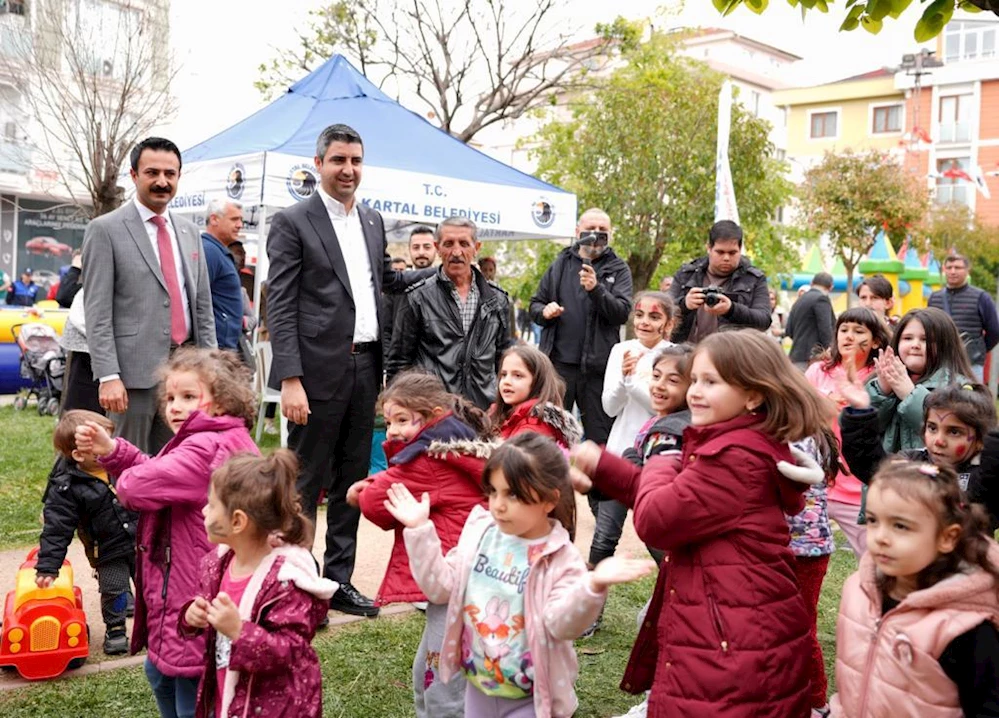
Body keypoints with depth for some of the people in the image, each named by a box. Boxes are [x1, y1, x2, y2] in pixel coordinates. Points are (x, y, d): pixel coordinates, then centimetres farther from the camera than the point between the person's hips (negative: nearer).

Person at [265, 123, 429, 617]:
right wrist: (290, 379, -19)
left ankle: (338, 581, 26)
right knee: (306, 483, 2)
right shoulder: (292, 223, -6)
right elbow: (280, 308, -11)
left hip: (365, 367, 7)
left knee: (352, 482, 14)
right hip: (319, 370, -7)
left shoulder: (373, 221, 14)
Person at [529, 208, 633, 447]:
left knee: (600, 437, 3)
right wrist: (544, 312, -6)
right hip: (559, 362, 2)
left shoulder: (618, 269, 5)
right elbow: (535, 305, 17)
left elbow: (622, 313, -7)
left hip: (597, 366, -2)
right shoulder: (560, 265, 12)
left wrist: (597, 289, -23)